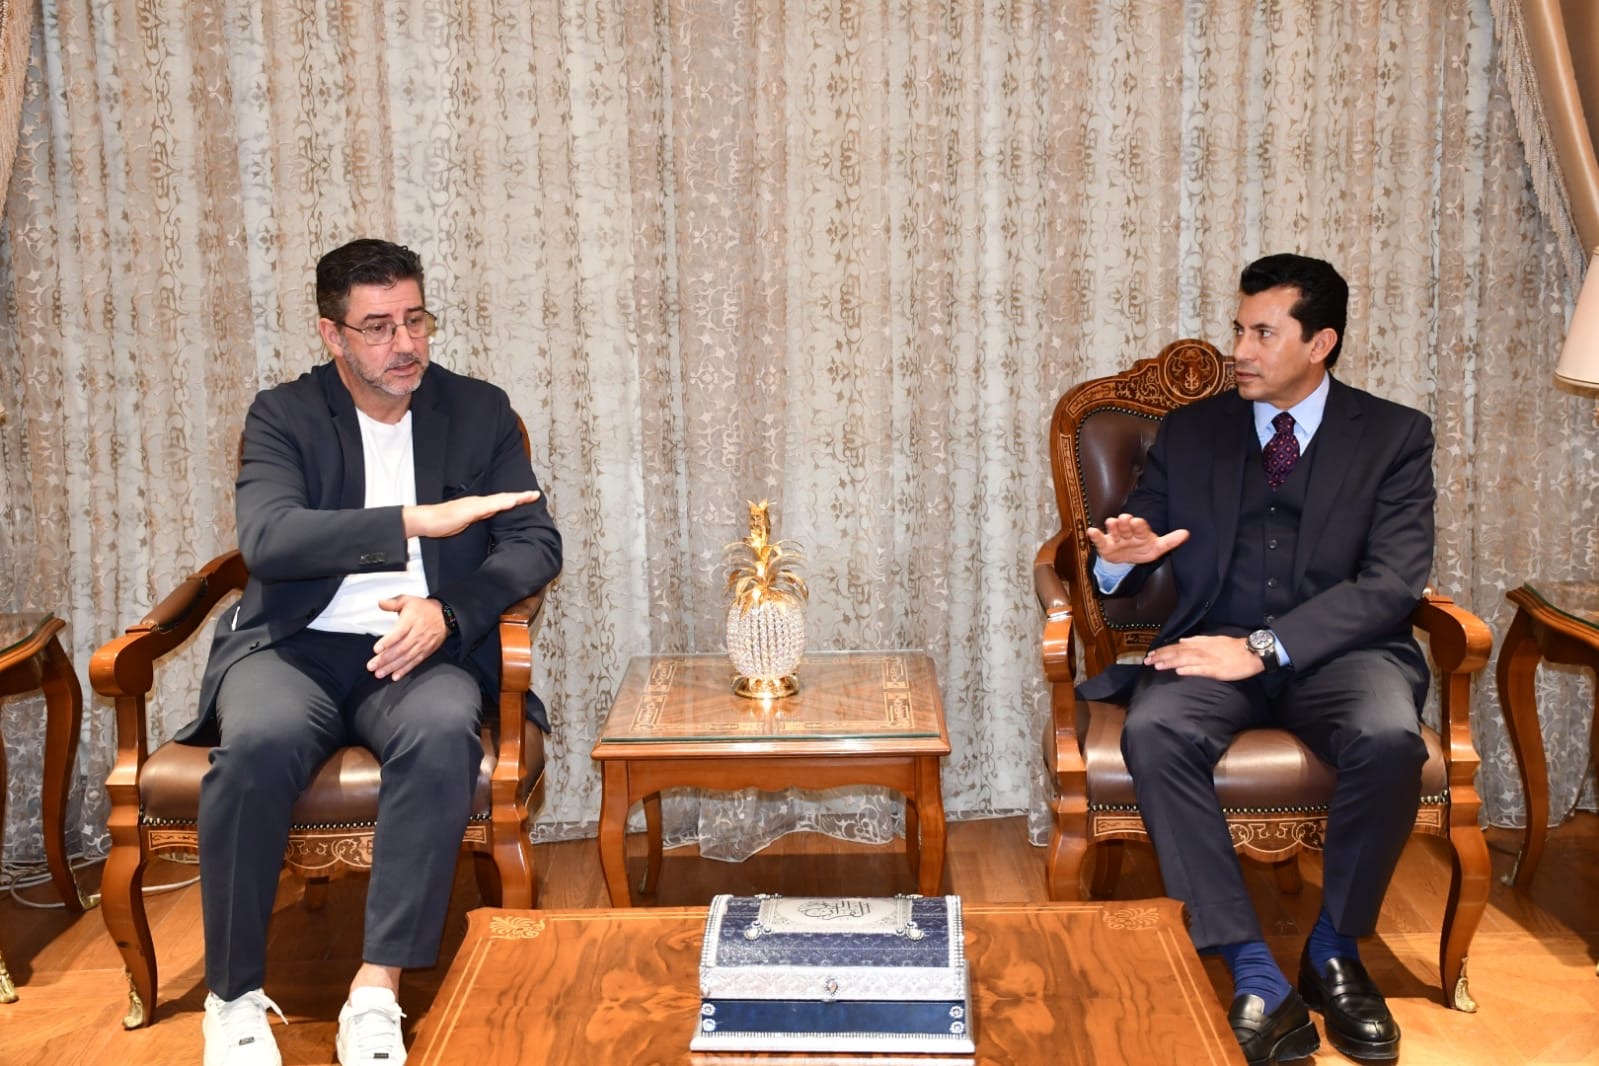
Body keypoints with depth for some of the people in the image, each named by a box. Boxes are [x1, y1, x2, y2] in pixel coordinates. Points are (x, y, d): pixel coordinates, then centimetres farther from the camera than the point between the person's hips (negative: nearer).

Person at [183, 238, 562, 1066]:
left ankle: (376, 992, -28)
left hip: (419, 651, 1)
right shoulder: (283, 415, 5)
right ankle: (234, 996, -15)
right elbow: (267, 539, -13)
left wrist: (450, 610, -15)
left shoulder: (479, 412, 10)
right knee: (260, 740, -34)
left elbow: (535, 544, 4)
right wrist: (416, 521, -23)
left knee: (444, 732, -34)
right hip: (295, 647, 0)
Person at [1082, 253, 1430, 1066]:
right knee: (1153, 734, -31)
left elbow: (1393, 584, -7)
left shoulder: (1395, 436, 6)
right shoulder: (1190, 431, 14)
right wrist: (1118, 557, -15)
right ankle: (1254, 973, -25)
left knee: (1389, 739, -34)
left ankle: (1334, 951, -8)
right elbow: (1128, 553, 13)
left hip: (1335, 652, -1)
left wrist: (1263, 648, -19)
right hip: (1211, 647, 2)